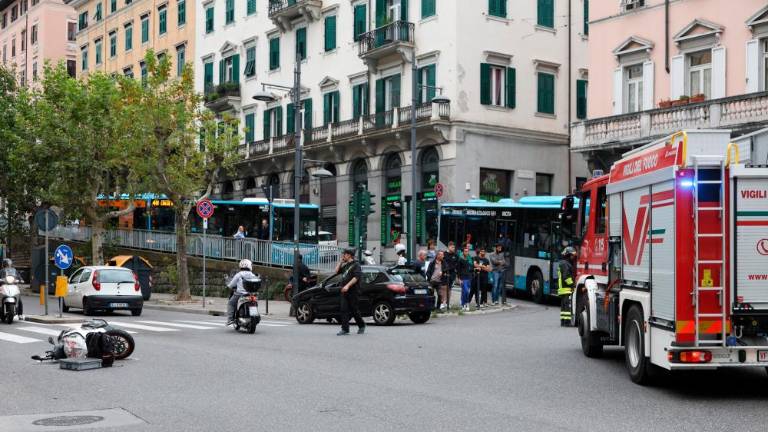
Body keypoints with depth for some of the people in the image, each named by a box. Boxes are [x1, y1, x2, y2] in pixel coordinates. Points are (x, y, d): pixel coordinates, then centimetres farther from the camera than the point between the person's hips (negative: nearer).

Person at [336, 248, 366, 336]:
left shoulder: (356, 265, -7)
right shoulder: (345, 265, 18)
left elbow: (356, 277, -19)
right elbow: (337, 271, 18)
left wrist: (347, 285, -27)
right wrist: (341, 262, 11)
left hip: (353, 292, -7)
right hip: (344, 292, 7)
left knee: (354, 310, 2)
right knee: (344, 310, -2)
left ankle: (362, 326, 22)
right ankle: (345, 329, -3)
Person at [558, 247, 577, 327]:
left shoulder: (562, 263, 21)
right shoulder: (565, 264, -12)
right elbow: (566, 276, -21)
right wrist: (572, 284, -17)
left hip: (562, 288, 11)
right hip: (567, 288, -11)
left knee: (564, 305, 12)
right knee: (568, 305, -12)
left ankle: (563, 321, 15)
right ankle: (566, 321, -15)